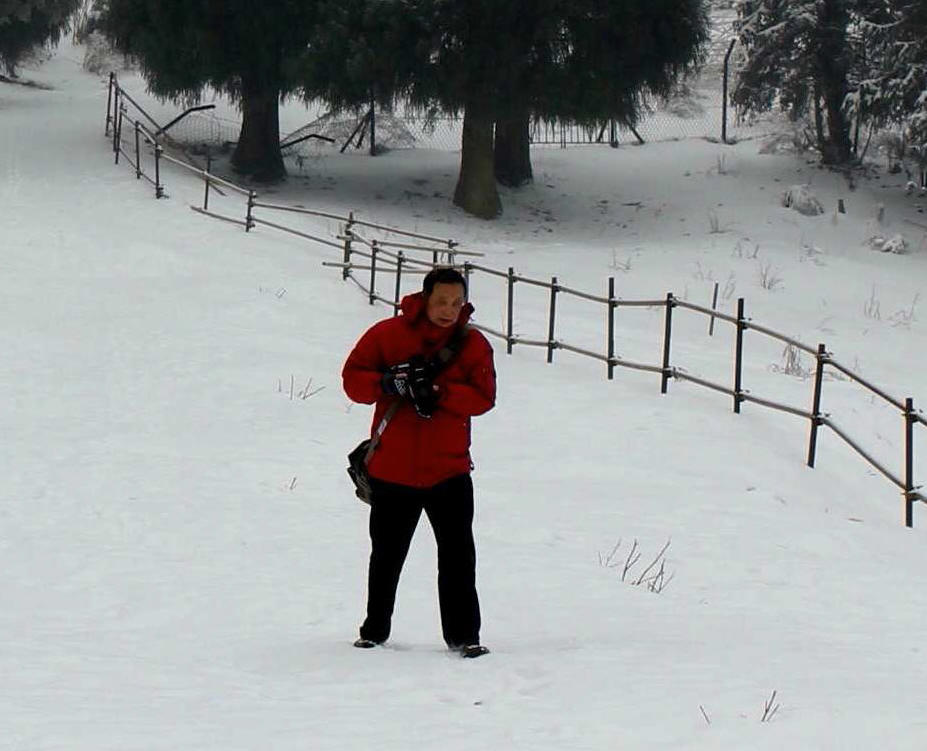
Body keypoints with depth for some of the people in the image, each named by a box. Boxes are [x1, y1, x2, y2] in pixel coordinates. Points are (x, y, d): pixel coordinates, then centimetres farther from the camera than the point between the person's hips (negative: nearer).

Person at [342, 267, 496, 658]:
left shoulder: (473, 344, 0)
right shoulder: (388, 334, -3)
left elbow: (483, 396, -8)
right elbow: (353, 377, -3)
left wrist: (438, 392, -22)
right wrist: (388, 383, -23)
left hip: (449, 468, 0)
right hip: (392, 468, 0)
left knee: (458, 555, -7)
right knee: (387, 555, 13)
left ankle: (463, 633, 0)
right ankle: (374, 630, 27)